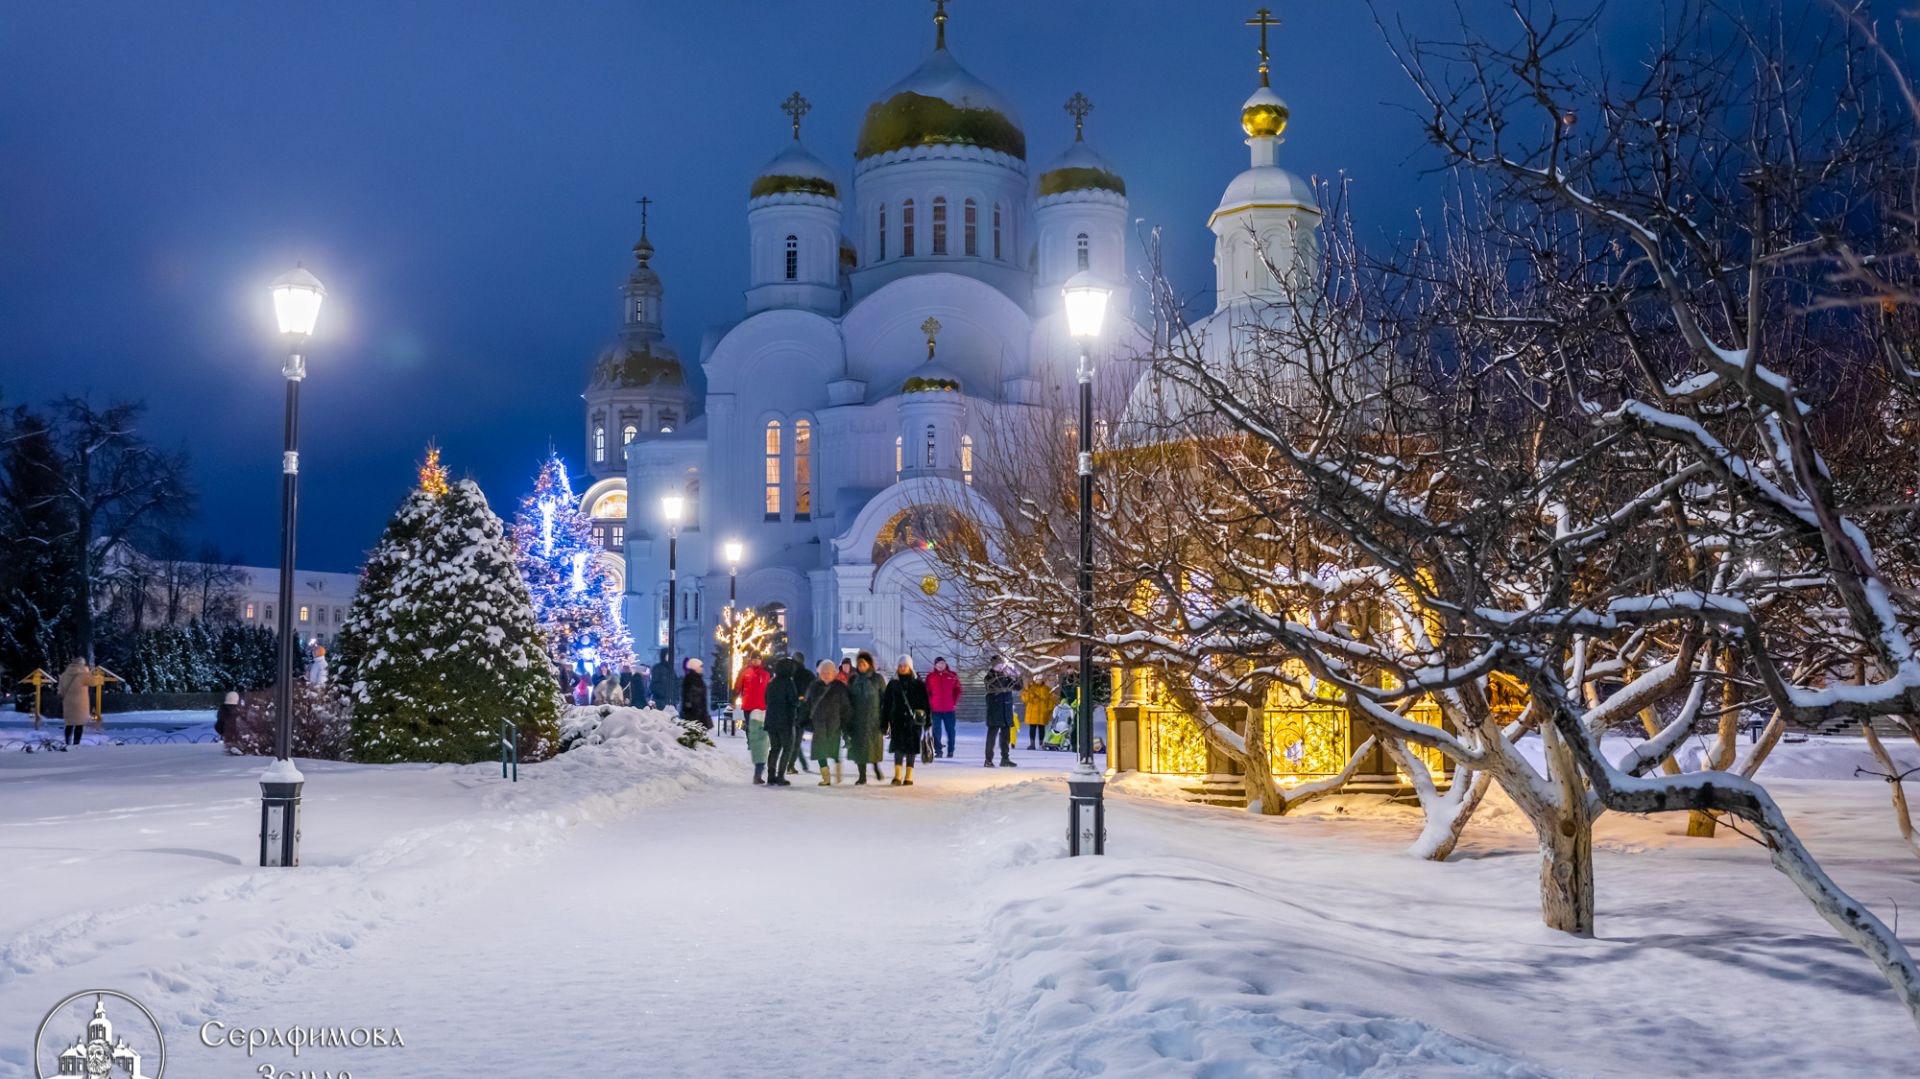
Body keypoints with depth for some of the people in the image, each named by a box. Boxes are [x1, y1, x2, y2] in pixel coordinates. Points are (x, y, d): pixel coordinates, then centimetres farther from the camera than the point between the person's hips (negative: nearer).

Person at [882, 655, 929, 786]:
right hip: (897, 721, 1)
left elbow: (925, 703, 3)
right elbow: (886, 705, 10)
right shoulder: (893, 684, 8)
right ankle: (897, 776, -17)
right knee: (898, 747, -11)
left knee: (911, 748, 3)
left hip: (913, 721, -1)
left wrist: (927, 722, 0)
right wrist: (885, 723, 7)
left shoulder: (918, 684, 3)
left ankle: (909, 777, 10)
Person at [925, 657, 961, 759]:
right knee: (936, 730, 1)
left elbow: (957, 689, 9)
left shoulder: (952, 676, 4)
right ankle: (938, 751, 6)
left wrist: (955, 703, 1)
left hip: (949, 708, 0)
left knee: (950, 730, 3)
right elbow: (927, 691, 8)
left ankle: (950, 751, 10)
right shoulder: (930, 676, 4)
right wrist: (929, 704, -3)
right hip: (935, 708, 0)